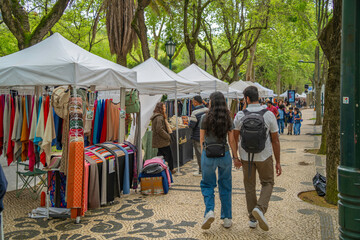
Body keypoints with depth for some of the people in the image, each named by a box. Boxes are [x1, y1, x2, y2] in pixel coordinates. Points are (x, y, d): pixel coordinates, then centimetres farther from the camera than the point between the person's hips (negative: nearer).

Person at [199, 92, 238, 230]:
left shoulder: (205, 118, -6)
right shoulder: (228, 119, 0)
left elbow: (202, 139, 0)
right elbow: (231, 140, 2)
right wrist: (235, 156, 10)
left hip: (208, 155, -2)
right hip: (224, 154, 2)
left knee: (207, 184, 13)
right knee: (225, 186, 13)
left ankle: (209, 211, -9)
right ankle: (227, 218, 17)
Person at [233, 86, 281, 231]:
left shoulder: (240, 115, -9)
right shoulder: (269, 115, -11)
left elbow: (234, 138, -1)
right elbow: (275, 140, -7)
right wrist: (278, 162, 1)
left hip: (246, 156, 1)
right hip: (264, 156, -1)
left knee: (250, 186, 15)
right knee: (267, 183, 18)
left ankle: (252, 219, 21)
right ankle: (260, 208, -7)